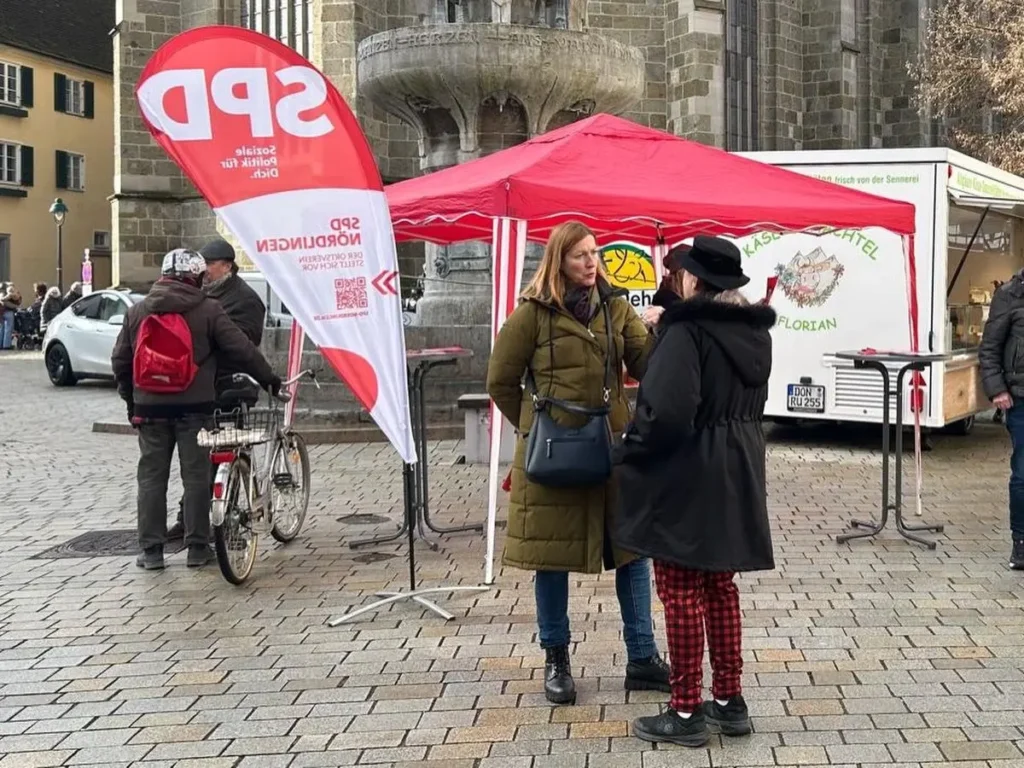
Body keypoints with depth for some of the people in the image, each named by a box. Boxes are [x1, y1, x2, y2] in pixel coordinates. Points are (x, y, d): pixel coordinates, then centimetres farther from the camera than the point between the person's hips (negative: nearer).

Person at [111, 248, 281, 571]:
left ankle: (151, 550, 9)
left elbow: (120, 360, 9)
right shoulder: (207, 310, -5)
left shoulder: (137, 311, 6)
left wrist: (130, 398, 20)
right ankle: (197, 548, 9)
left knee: (151, 477, 8)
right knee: (196, 475, 5)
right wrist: (269, 378, 6)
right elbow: (241, 349, -6)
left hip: (150, 408, 3)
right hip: (194, 406, -3)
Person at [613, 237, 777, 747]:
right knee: (720, 586, 17)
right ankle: (729, 702, 24)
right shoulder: (754, 330, 8)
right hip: (735, 472, 8)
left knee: (682, 592, 0)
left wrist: (627, 452, -12)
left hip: (684, 475, -8)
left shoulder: (686, 330, -19)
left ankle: (686, 714, 7)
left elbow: (667, 411, -25)